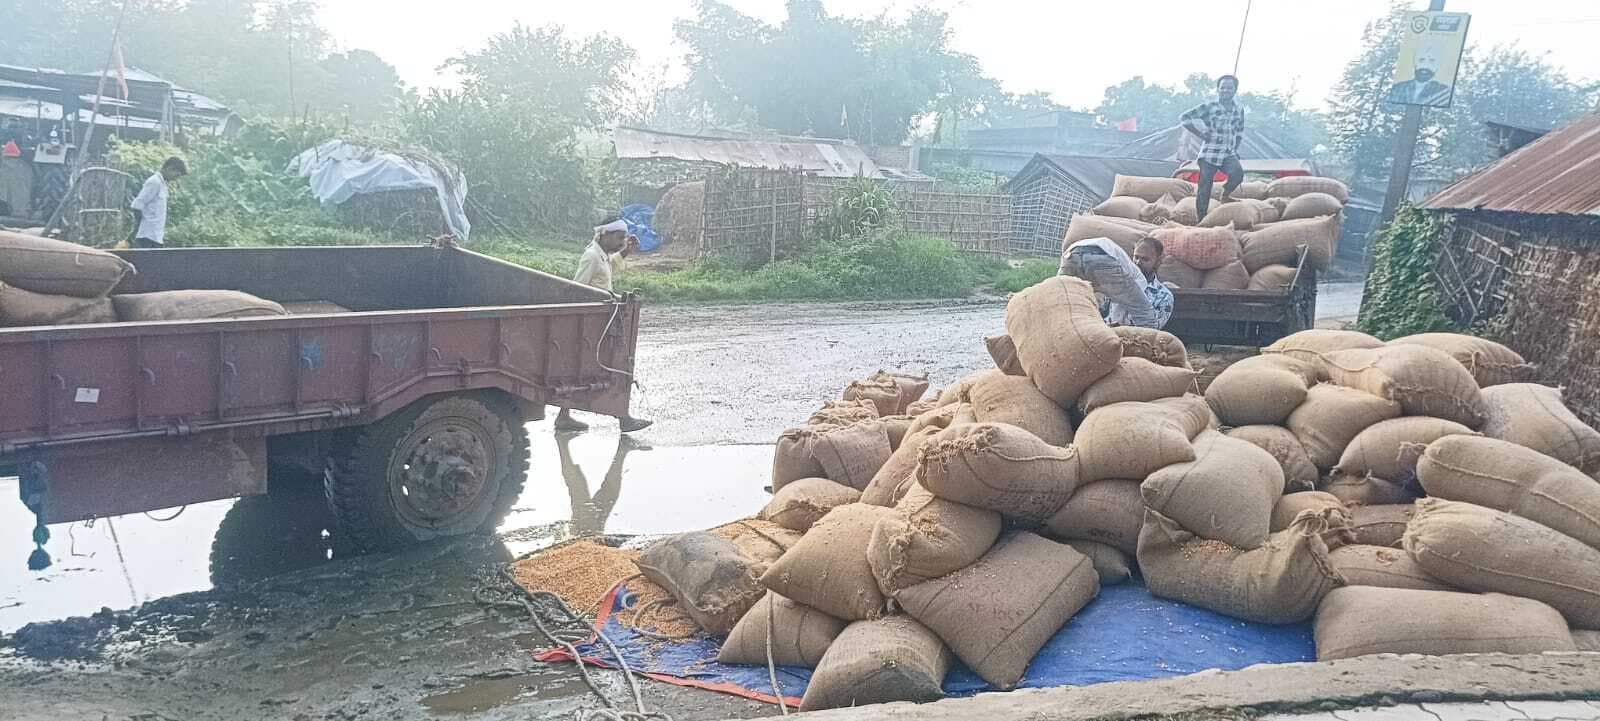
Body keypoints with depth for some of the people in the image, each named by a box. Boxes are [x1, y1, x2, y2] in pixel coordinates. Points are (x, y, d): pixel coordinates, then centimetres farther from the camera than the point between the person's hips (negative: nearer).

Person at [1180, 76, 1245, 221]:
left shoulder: (1239, 110, 10)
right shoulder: (1209, 107, -3)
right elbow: (1185, 118, -4)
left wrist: (1235, 147, 12)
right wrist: (1201, 133, -7)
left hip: (1228, 155, 3)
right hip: (1209, 155, -3)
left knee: (1238, 174, -27)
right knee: (1204, 191, -3)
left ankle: (1226, 192, 4)